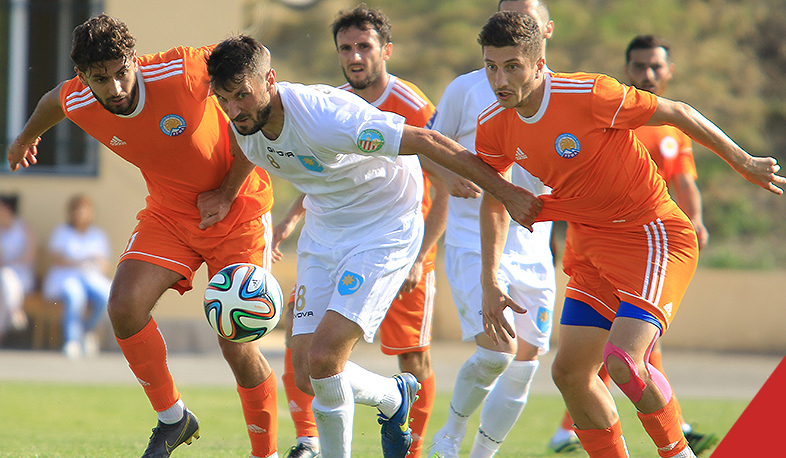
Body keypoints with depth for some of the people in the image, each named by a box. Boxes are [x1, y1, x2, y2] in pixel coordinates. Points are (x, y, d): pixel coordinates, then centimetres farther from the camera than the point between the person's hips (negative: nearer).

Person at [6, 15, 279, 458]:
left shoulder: (180, 72, -31)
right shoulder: (76, 102, -15)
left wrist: (229, 191, -16)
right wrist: (27, 138, 35)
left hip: (237, 209, -4)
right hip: (169, 212, 4)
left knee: (236, 342, -11)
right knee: (125, 305, -18)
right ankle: (172, 417, 4)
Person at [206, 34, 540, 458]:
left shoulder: (324, 117, -32)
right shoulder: (244, 125, -10)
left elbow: (425, 141, -28)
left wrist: (504, 191, -24)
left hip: (386, 229, -7)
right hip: (322, 233, 7)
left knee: (323, 359, -21)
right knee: (306, 375, -1)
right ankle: (394, 398, 28)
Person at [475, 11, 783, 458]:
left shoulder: (588, 94, -23)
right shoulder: (494, 127, -4)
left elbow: (677, 113, -12)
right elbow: (494, 197, 14)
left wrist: (744, 163, -2)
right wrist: (490, 283, 7)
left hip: (653, 235, -7)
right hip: (592, 245, 7)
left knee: (623, 362, -22)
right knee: (569, 372, 1)